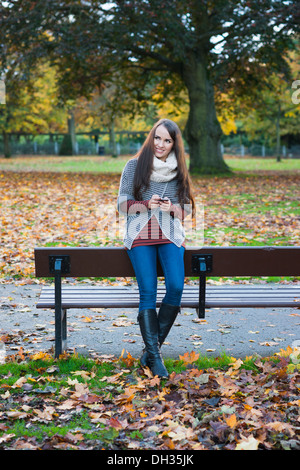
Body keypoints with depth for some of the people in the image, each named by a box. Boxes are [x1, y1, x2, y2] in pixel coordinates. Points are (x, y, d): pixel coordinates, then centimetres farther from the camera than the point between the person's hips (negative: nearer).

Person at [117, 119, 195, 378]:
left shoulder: (179, 171, 11)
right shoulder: (134, 166, 5)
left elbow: (188, 208, 13)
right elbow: (122, 205, 4)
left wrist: (172, 207, -9)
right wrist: (147, 205, -14)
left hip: (171, 234, 2)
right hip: (140, 235, -2)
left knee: (176, 287, -19)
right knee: (148, 293, -15)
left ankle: (153, 346, -4)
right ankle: (154, 355, -8)